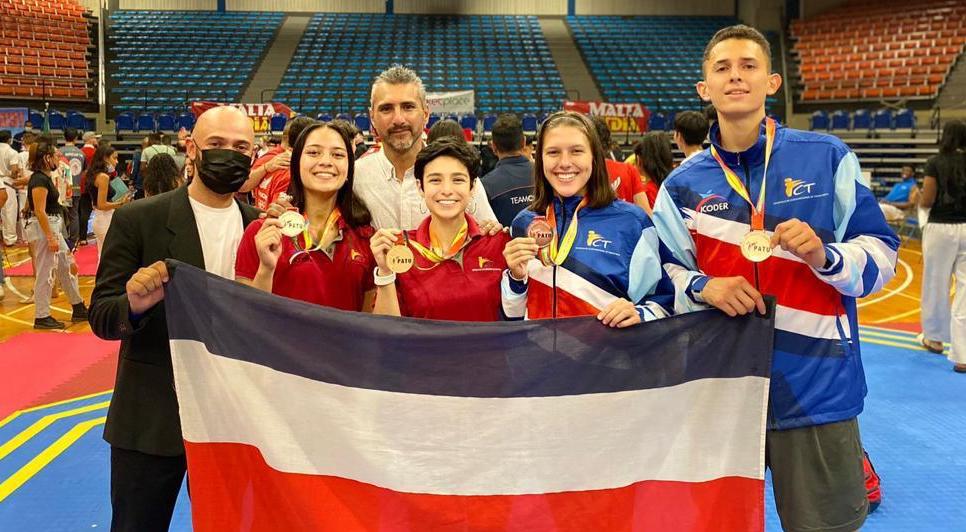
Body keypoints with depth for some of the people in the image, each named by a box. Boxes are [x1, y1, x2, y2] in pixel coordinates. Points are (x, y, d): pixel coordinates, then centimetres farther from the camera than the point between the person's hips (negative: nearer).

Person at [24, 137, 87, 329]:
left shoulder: (44, 177, 12)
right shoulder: (39, 180, -18)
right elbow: (40, 211, -22)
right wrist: (50, 238, -23)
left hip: (53, 228, 10)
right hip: (43, 229, -10)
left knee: (66, 269, 16)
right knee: (45, 274, -3)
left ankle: (78, 308, 26)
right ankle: (41, 317, 5)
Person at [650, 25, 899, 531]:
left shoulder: (827, 157, -3)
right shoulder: (683, 183, 4)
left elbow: (882, 254, 0)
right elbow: (664, 273, 8)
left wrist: (825, 256, -20)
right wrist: (702, 286, -13)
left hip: (816, 385, -2)